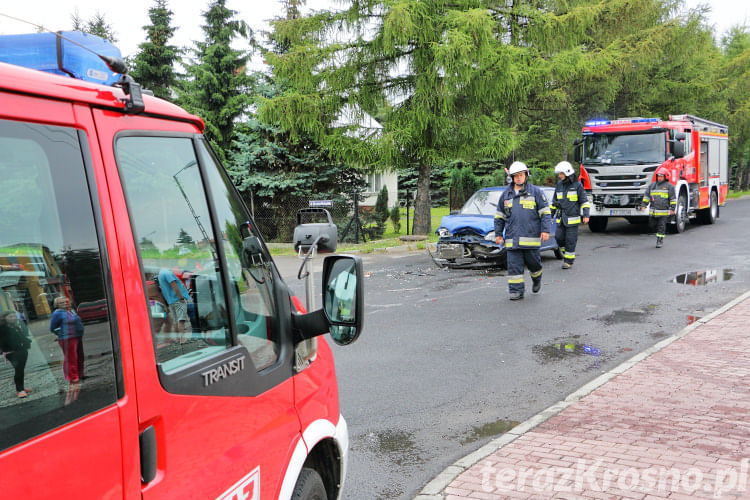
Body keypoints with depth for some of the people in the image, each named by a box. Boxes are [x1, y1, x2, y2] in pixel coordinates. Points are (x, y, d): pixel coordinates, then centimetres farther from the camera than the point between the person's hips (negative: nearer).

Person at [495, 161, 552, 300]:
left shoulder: (535, 192, 3)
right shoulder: (506, 194, 13)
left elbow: (545, 212, 1)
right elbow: (499, 216, 18)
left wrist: (545, 230, -9)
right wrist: (498, 234, 13)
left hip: (531, 236, -2)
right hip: (512, 238, 2)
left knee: (533, 261, 6)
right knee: (514, 265, -2)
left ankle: (537, 279, 36)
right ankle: (516, 291, 3)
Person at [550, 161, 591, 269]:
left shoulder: (577, 186, -3)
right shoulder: (559, 185, 11)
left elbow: (584, 201, -1)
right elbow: (554, 201, 21)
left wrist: (586, 215, -11)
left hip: (572, 218, -5)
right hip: (561, 218, 5)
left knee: (570, 240, -4)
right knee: (559, 237, -3)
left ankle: (569, 260, 6)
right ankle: (566, 253, 22)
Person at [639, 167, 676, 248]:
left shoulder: (669, 186, 2)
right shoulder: (652, 185, 14)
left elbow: (673, 198, 0)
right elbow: (646, 196, 16)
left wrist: (672, 208, -6)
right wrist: (643, 205, 5)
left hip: (664, 211, -5)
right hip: (653, 211, 5)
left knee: (661, 226, -4)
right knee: (652, 224, 8)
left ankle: (660, 241, 4)